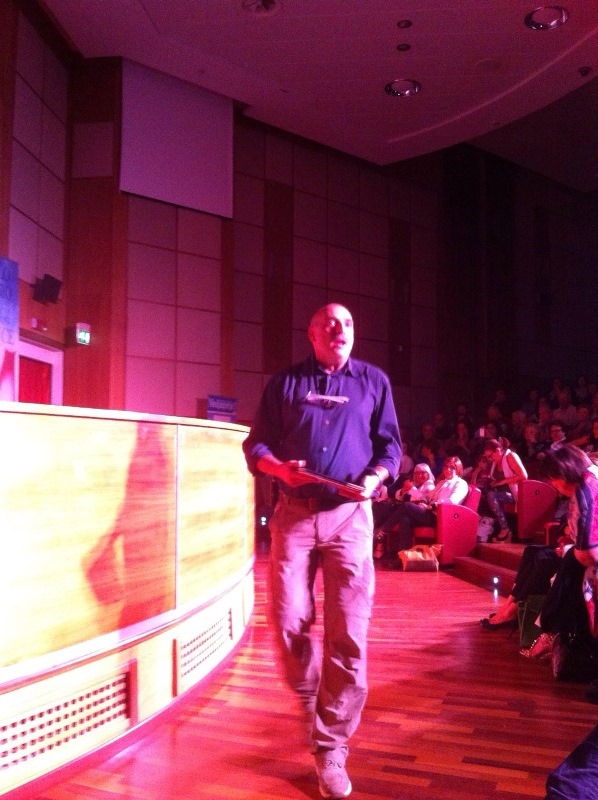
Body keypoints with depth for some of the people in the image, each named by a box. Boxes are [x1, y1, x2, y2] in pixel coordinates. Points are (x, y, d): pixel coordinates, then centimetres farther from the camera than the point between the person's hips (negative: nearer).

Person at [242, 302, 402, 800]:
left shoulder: (374, 381, 12)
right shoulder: (284, 382, 11)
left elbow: (390, 443, 10)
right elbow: (256, 444, 9)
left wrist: (376, 477, -10)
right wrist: (278, 467, -12)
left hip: (350, 515, 0)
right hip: (294, 513, 1)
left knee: (348, 634, -3)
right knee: (289, 622, -2)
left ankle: (331, 749, 12)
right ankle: (311, 701, 30)